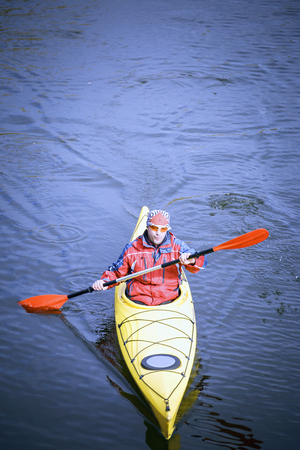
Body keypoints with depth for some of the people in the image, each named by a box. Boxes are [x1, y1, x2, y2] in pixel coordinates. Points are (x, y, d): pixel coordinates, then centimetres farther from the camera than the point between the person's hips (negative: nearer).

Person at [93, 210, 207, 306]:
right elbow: (117, 271, 15)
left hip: (169, 301, 0)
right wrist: (105, 281, -4)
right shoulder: (132, 249, 3)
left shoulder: (177, 246, 3)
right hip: (138, 300, 0)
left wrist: (191, 260, -31)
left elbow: (201, 261, -8)